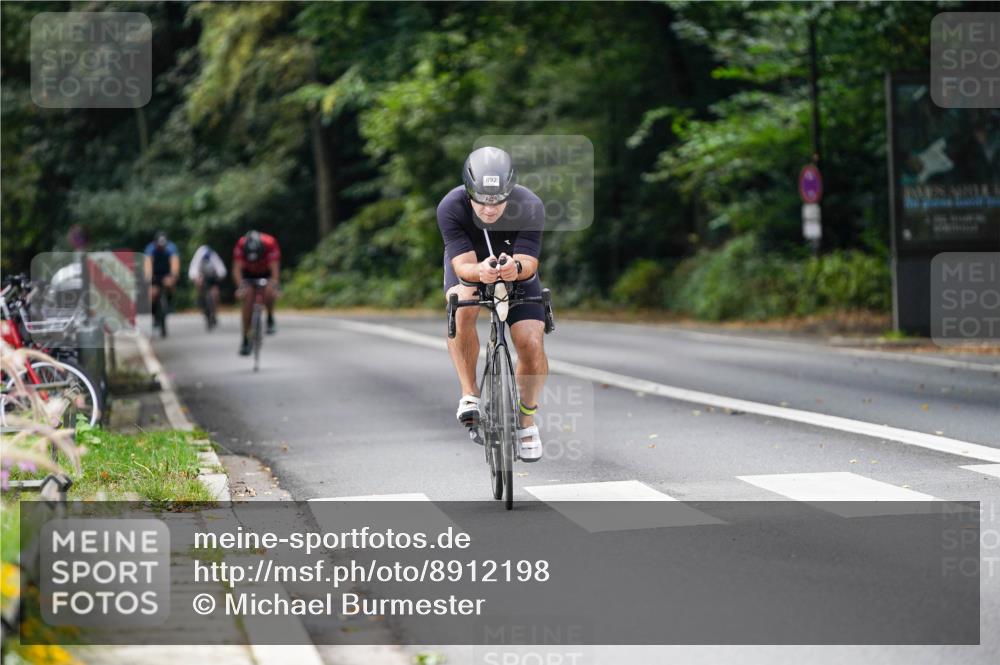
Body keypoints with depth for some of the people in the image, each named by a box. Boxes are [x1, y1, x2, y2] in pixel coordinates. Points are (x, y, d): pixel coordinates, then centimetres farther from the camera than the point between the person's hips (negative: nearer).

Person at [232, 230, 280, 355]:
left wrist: (274, 286, -54)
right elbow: (237, 268, -37)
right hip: (249, 273, 1)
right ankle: (246, 340, -4)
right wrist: (240, 287, -53)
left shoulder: (270, 244, -37)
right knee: (248, 300, -12)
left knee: (269, 293, -29)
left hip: (267, 272, -1)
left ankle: (270, 318, -1)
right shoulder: (241, 245, -34)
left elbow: (274, 269, -39)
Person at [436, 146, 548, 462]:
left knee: (532, 345, -17)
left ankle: (527, 418, 7)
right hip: (470, 267, 0)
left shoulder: (530, 207, -31)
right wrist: (480, 272, -58)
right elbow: (463, 263, -35)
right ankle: (469, 394, -22)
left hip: (517, 271, 1)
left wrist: (517, 267, -59)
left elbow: (529, 262, -35)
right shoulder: (450, 208, -32)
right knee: (461, 308, -35)